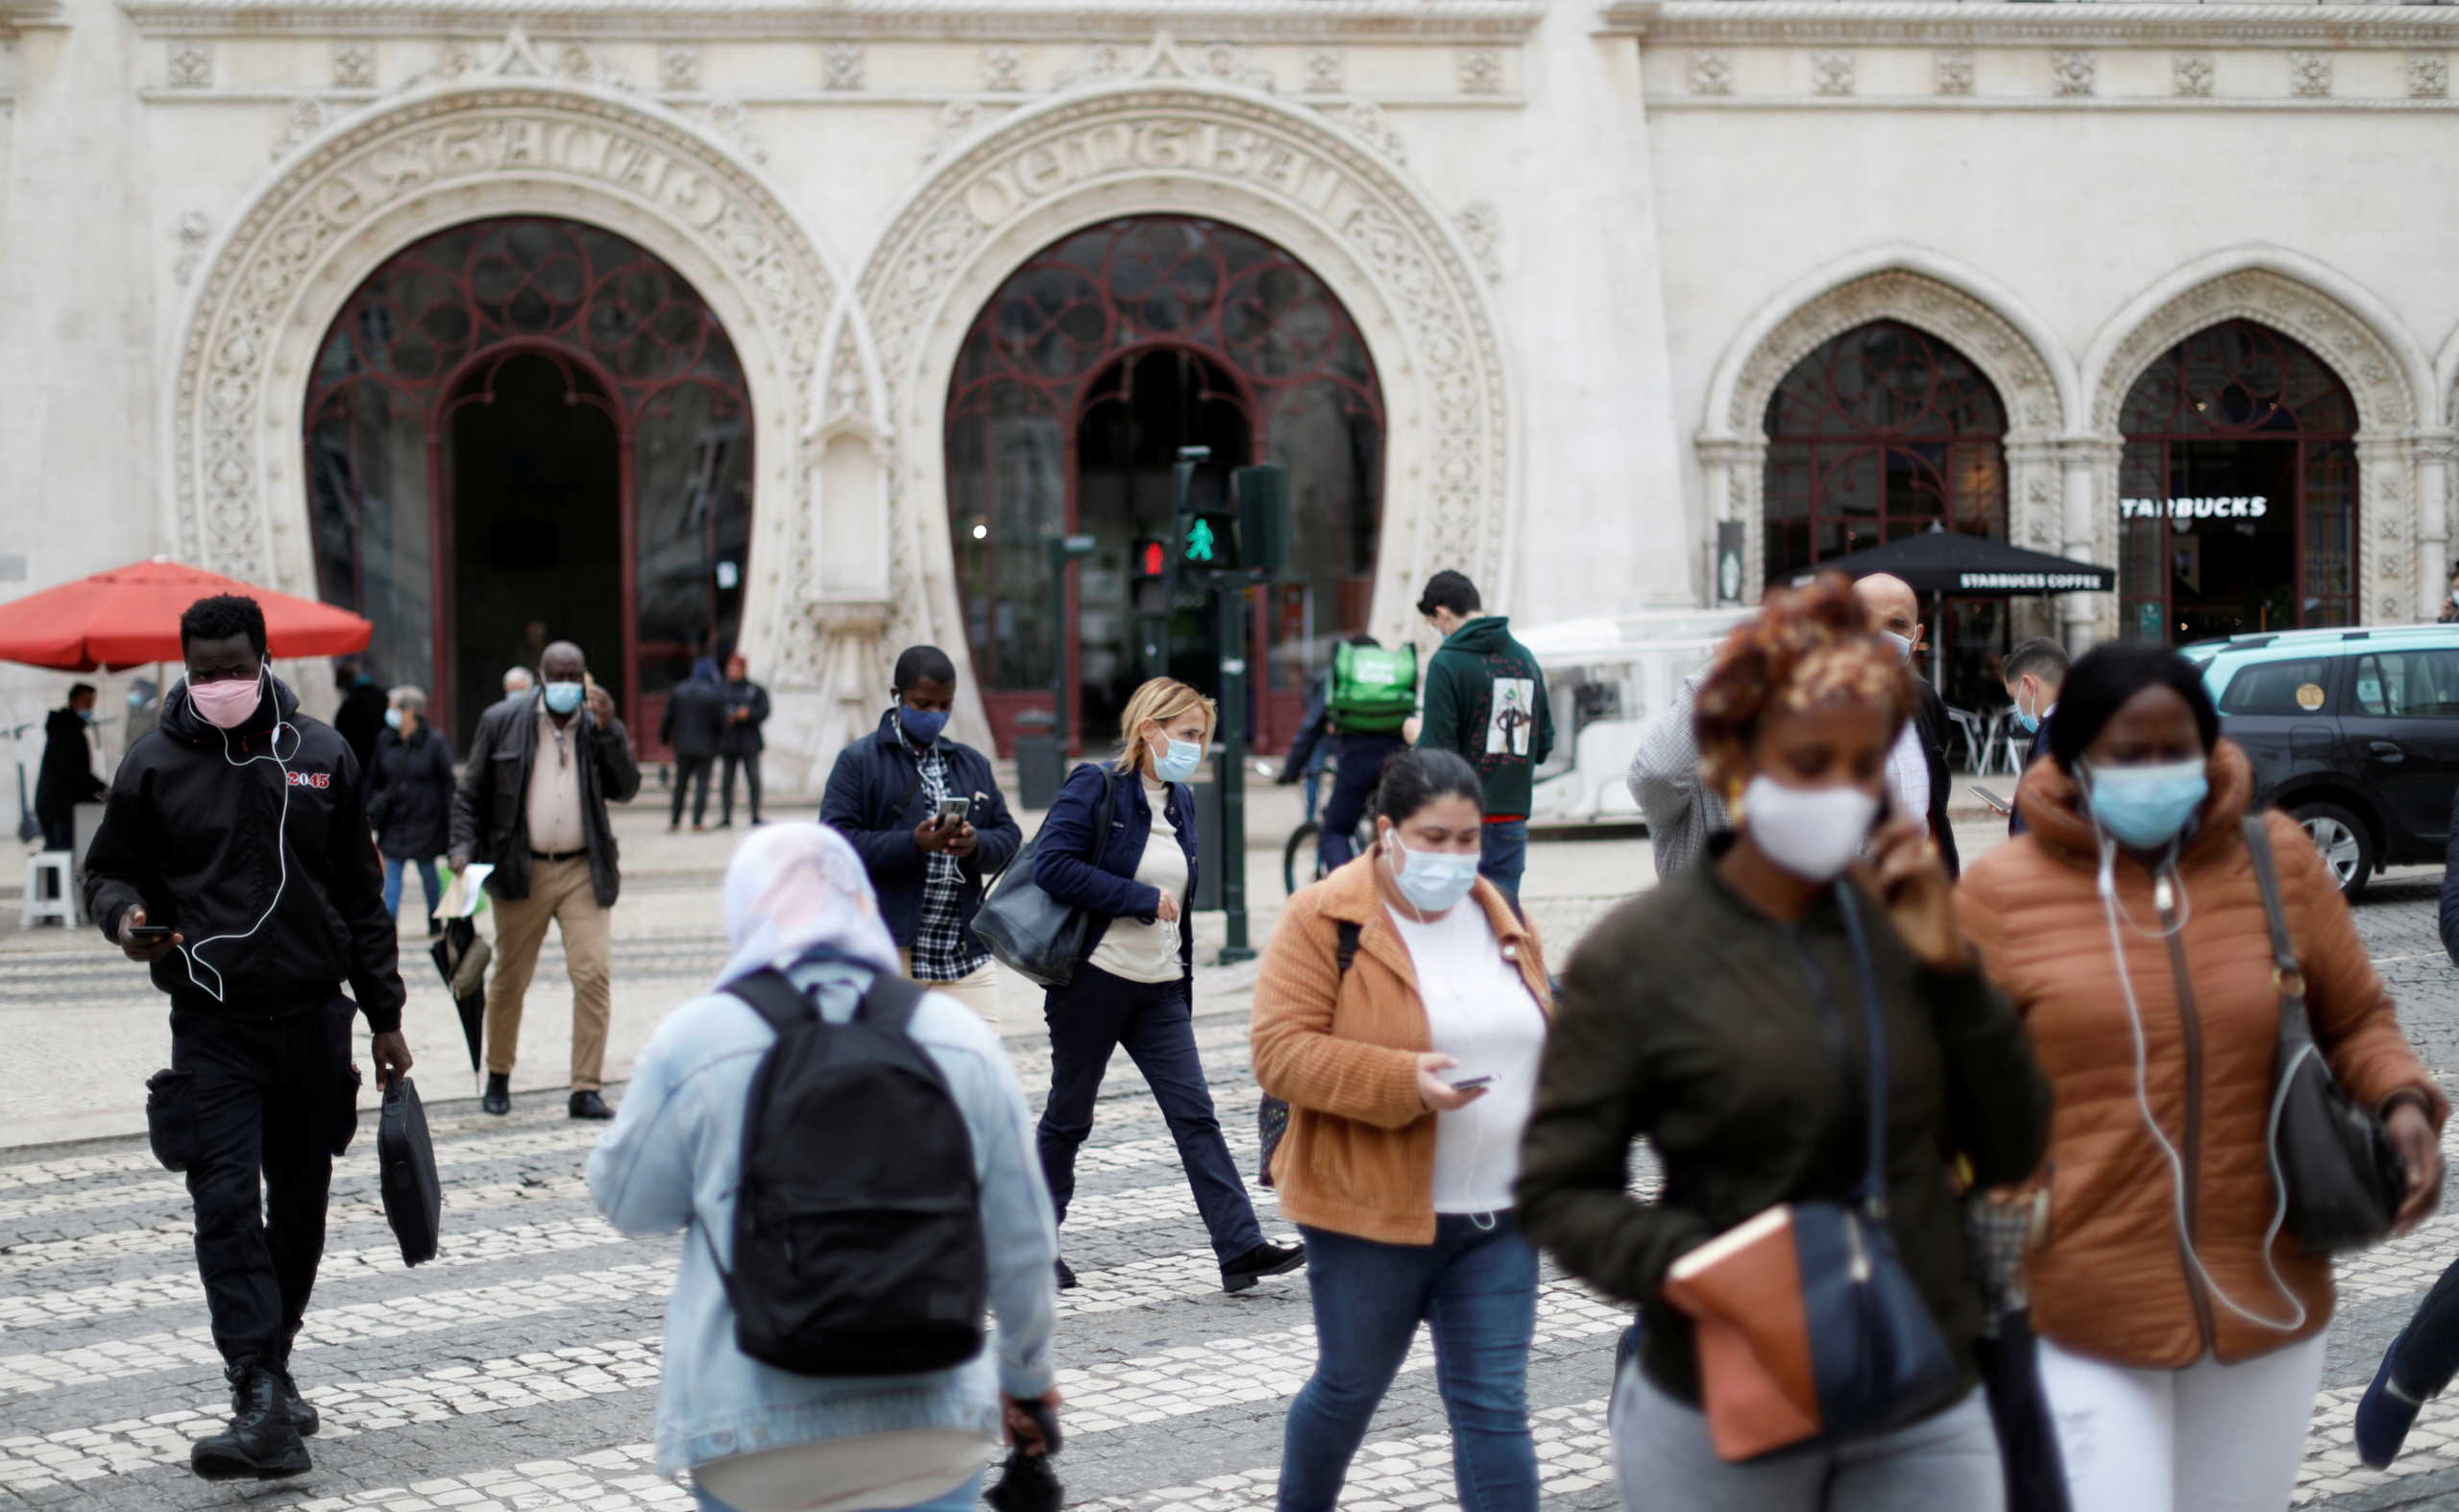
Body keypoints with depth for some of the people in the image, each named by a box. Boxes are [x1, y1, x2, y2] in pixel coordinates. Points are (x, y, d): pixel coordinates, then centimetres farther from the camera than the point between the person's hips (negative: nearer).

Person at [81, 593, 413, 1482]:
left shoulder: (322, 756, 7)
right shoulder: (155, 765, 2)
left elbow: (360, 897, 12)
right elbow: (109, 869, 11)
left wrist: (384, 1019, 11)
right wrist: (124, 915, -14)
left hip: (314, 1017, 3)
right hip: (212, 1027, -2)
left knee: (300, 1210, 11)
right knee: (227, 1208, -13)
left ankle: (272, 1364, 28)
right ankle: (262, 1407, -18)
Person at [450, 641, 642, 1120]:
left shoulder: (599, 726, 7)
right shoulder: (501, 722, 3)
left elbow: (626, 789, -4)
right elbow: (469, 795, 8)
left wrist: (608, 728, -13)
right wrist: (463, 848, -5)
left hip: (583, 872, 0)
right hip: (521, 872, 0)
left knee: (592, 976, -10)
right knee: (508, 980, 9)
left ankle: (587, 1089, -6)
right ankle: (498, 1076, 29)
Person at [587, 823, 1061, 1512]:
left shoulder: (694, 1042, -8)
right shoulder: (960, 1039, 0)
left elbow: (627, 1200, 6)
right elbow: (1021, 1243, 6)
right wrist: (1028, 1371, 21)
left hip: (752, 1433, -1)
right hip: (933, 1429, 2)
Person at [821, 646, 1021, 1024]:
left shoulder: (974, 765, 18)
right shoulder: (858, 762, 1)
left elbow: (1009, 837, 13)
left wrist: (976, 845, -12)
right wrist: (912, 844, -24)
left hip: (965, 951, 4)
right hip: (888, 955, -4)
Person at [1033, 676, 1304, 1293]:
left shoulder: (1180, 801, 12)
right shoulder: (1096, 786, -10)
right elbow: (1051, 866, -22)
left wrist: (1185, 987, 19)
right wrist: (1144, 900, -19)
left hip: (1160, 989, 6)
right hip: (1094, 980, -6)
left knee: (1195, 1114, -2)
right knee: (1069, 1115, 6)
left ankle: (1241, 1248, -8)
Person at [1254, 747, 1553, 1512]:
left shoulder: (1500, 918, 10)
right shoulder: (1323, 919, -9)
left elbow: (1543, 1045, 19)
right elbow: (1280, 1051, -17)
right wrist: (1401, 1082, -28)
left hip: (1496, 1219, 4)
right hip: (1371, 1213, -4)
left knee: (1494, 1405, 1)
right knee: (1350, 1390, 13)